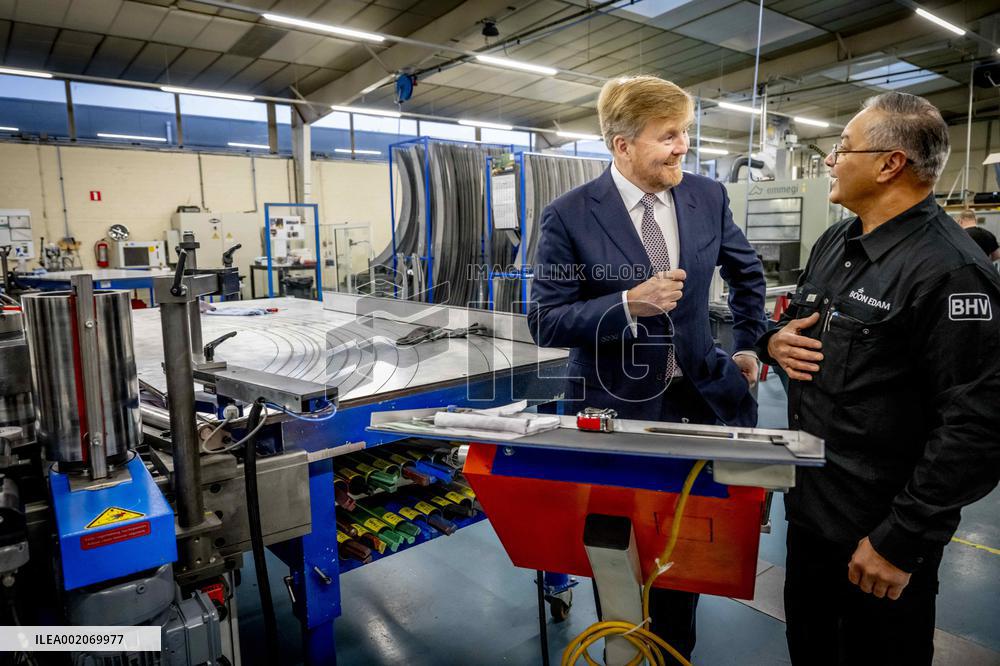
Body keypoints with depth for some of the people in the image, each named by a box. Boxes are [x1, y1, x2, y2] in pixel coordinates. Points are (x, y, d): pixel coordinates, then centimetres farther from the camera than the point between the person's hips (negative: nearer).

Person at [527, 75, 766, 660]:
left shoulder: (708, 197, -1)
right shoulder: (570, 216, -14)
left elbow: (747, 270, 17)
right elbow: (545, 323, -14)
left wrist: (749, 346, 14)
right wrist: (630, 304, -26)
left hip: (699, 393, 4)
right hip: (617, 407, -3)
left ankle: (676, 647, 43)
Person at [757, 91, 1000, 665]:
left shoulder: (951, 270, -21)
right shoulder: (835, 242, 6)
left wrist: (900, 542, -20)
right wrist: (776, 341, -4)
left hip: (878, 533, -7)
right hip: (810, 503, 7)